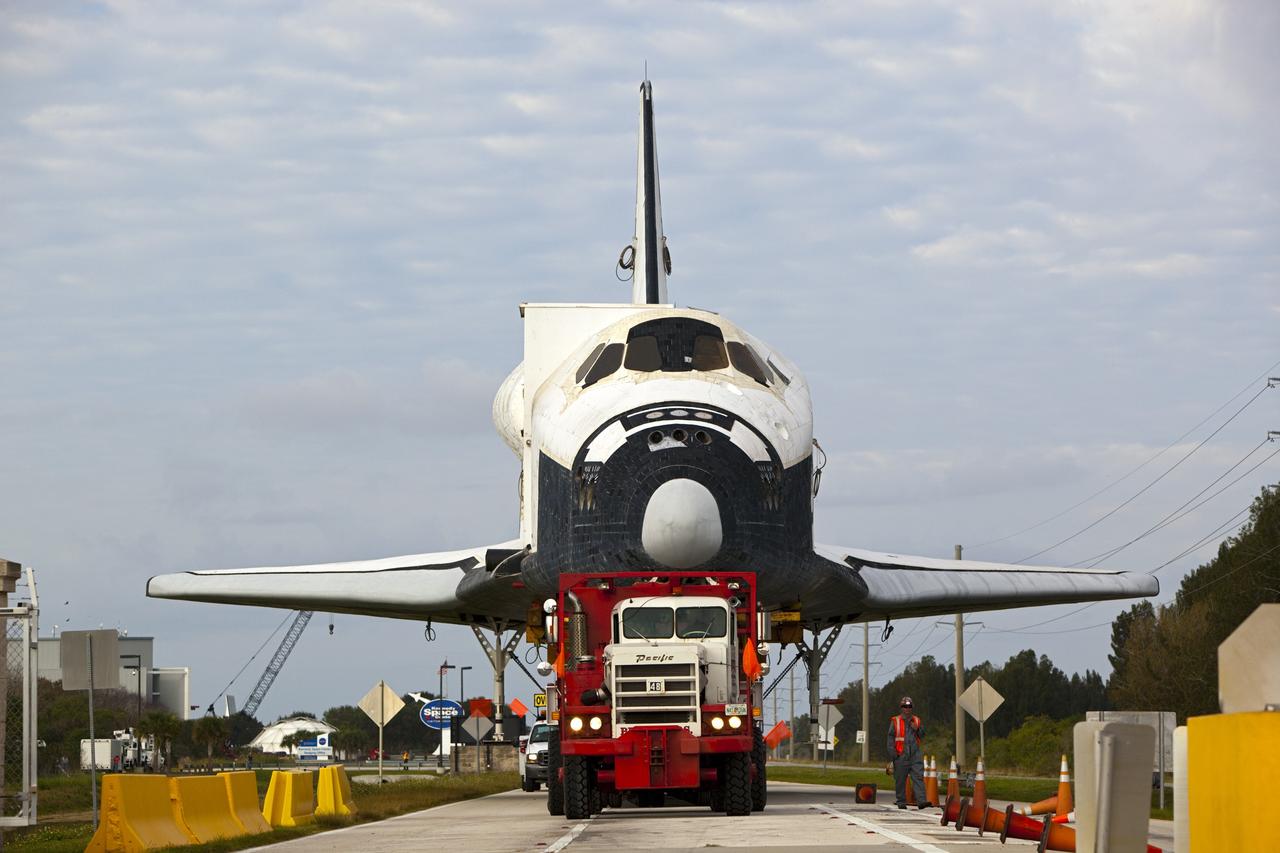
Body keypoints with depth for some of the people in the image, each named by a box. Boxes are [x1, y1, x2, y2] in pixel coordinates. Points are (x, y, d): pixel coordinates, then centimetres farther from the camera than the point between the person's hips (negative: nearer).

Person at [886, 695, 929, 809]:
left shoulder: (917, 721, 13)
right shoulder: (895, 721, 5)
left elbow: (922, 736, 18)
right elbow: (891, 737, 3)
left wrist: (917, 729, -3)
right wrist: (892, 753, -6)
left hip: (915, 754, 2)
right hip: (901, 756, -2)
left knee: (918, 777, -10)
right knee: (900, 780, 4)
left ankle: (921, 801, -18)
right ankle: (901, 802, 14)